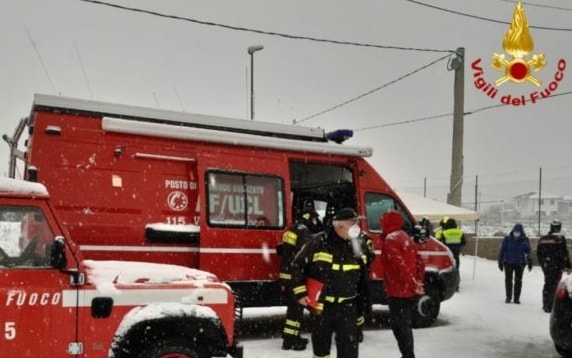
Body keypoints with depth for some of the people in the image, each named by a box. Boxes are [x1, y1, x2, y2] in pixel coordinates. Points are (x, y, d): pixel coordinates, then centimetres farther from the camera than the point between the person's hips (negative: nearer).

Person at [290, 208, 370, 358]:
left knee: (349, 343, -5)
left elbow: (363, 277, 12)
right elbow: (297, 266, -5)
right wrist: (300, 293, -7)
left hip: (347, 305, 2)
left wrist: (363, 300, 13)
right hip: (320, 304, -2)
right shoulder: (318, 243, -13)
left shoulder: (357, 247, 1)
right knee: (321, 342, 13)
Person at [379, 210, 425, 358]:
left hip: (398, 292, -9)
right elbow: (419, 262, 16)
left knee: (399, 326, -3)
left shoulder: (390, 239, -14)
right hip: (410, 292, 9)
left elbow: (399, 266, -24)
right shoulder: (406, 238, 16)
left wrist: (413, 285, -19)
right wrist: (418, 282, 11)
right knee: (405, 325, 18)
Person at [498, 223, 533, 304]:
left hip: (519, 264, 0)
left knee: (518, 280, 6)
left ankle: (516, 298, 14)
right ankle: (508, 297, 16)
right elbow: (502, 251, 1)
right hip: (508, 263, 0)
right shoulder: (507, 239, -3)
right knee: (508, 280, 5)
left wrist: (530, 262, 0)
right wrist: (500, 262, 1)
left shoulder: (525, 240, -2)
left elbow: (528, 252, 3)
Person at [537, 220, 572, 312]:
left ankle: (546, 305, 22)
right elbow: (564, 254, -12)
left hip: (546, 266, 6)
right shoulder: (560, 238, -10)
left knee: (547, 284, 16)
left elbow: (538, 253, 13)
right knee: (554, 285, -3)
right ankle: (550, 306, -5)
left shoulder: (542, 239, 7)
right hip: (557, 266, -5)